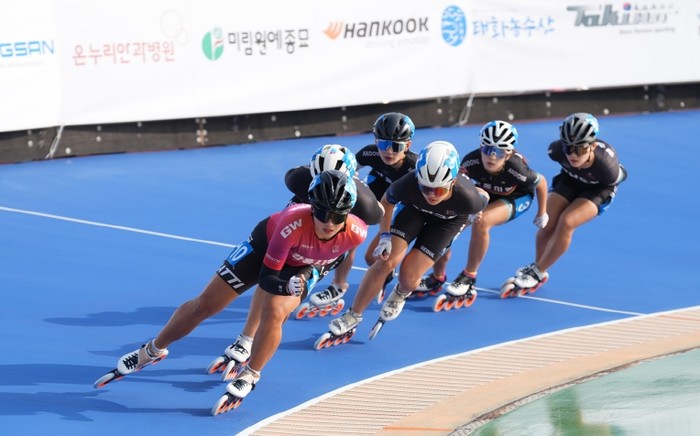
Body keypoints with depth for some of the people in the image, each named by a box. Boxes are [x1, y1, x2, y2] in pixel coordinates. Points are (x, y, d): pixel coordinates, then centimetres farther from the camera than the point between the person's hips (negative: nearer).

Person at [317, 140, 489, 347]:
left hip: (449, 219, -1)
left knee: (409, 276, -12)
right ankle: (351, 319, 2)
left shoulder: (467, 198, -43)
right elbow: (387, 201, -14)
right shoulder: (408, 185, -39)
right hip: (414, 208, 1)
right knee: (386, 261, -13)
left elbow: (483, 198, -15)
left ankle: (401, 293, 27)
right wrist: (384, 235, -20)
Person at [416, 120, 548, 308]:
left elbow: (541, 182, -17)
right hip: (484, 194, 4)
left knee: (481, 221, -33)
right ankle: (437, 277, 12)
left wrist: (542, 214, -3)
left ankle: (469, 278, -13)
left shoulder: (516, 169, -37)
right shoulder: (471, 161, -34)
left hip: (518, 198, -4)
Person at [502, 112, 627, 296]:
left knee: (566, 222, -23)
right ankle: (538, 272, 14)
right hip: (569, 181, 3)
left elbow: (621, 176, -16)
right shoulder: (558, 150, -33)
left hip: (598, 189, -3)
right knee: (547, 224, -11)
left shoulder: (605, 164, -41)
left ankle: (536, 272, -10)